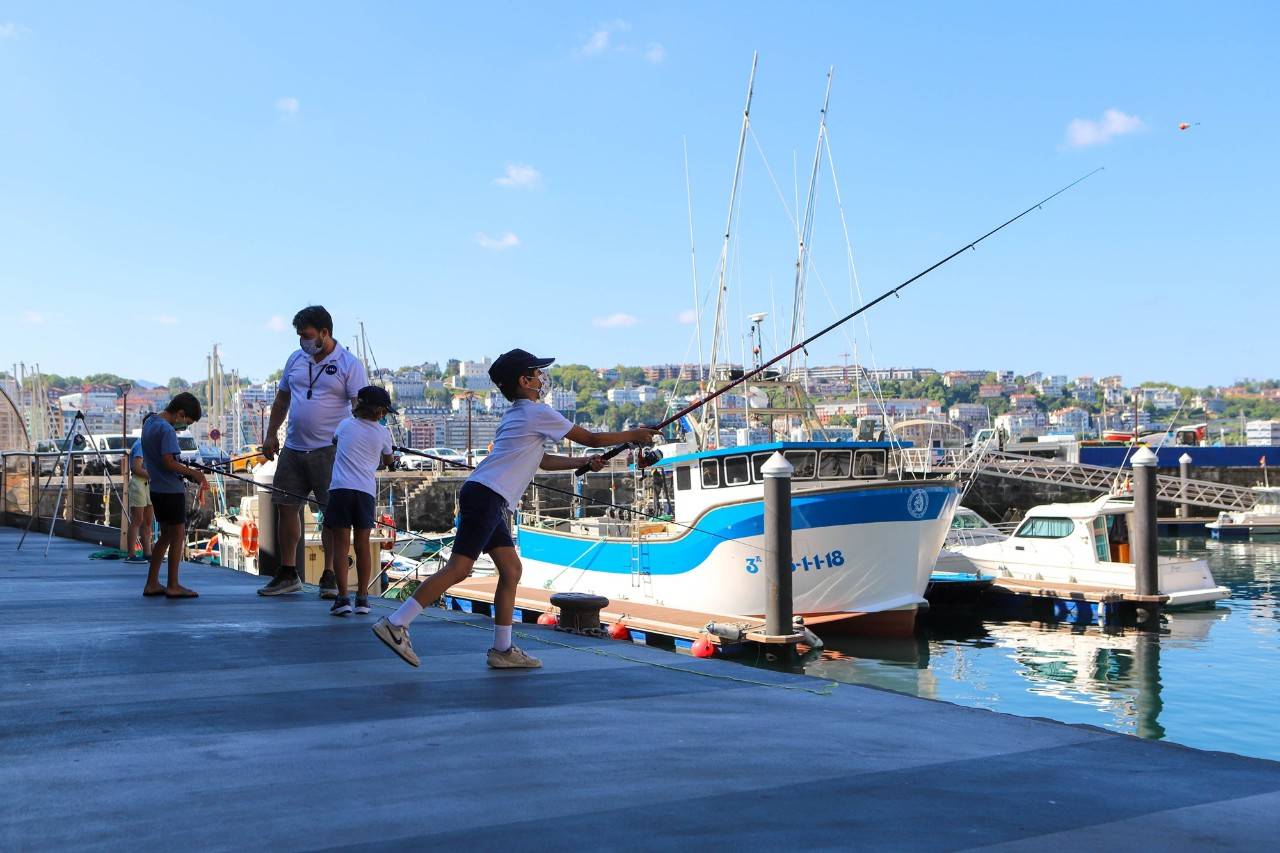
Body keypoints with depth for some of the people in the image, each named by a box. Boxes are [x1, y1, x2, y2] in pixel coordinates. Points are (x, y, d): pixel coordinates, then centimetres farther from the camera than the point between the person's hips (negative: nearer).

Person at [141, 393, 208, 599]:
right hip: (171, 490, -9)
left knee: (166, 535, 15)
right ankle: (173, 586, 1)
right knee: (178, 535, -1)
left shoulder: (149, 422, 11)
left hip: (156, 489, 9)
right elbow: (168, 462, -25)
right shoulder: (167, 430, -18)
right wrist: (193, 473, -15)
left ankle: (152, 584, 17)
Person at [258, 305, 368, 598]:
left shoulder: (349, 365, -5)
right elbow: (282, 399, 21)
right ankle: (287, 575, 18)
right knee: (286, 507, 7)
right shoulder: (296, 359, 12)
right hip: (293, 448, 6)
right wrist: (271, 434, 16)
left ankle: (330, 577, 6)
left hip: (329, 450, -5)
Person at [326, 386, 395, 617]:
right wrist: (389, 461, 48)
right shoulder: (383, 433, 8)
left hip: (340, 488, -1)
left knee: (341, 544, -1)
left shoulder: (345, 424, 10)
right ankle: (362, 597, 10)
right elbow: (388, 461, 25)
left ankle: (343, 597, -6)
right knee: (362, 545, 8)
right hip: (366, 491, 1)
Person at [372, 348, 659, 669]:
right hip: (486, 496, -10)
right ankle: (395, 624, -13)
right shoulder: (537, 412, -2)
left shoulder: (514, 416, 25)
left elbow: (542, 461, 35)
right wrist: (632, 435, 15)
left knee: (511, 570, 10)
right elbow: (591, 438, 3)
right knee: (459, 568, -12)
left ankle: (502, 650, 12)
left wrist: (585, 462, 35)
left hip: (487, 500, 10)